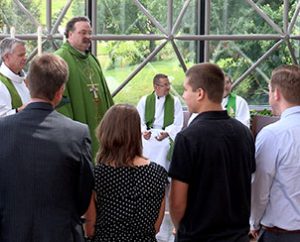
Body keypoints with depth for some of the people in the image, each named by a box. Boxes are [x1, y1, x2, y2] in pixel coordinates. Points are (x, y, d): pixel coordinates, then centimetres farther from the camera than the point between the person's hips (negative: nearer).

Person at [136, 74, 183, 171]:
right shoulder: (144, 100, 11)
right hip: (148, 137, 1)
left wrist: (167, 133, -16)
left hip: (166, 138, -1)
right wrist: (143, 131, -16)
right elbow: (139, 121, 5)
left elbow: (178, 124, 2)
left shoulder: (175, 101, 9)